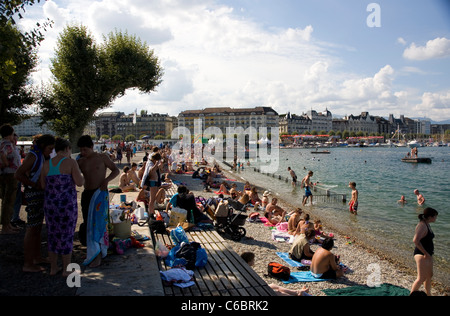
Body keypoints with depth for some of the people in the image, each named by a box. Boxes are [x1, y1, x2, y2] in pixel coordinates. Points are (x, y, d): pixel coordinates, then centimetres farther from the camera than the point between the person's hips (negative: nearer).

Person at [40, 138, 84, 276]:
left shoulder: (47, 164, 5)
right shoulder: (71, 162, -10)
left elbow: (43, 185, 8)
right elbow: (79, 182, -15)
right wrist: (83, 177, 6)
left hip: (50, 203, 5)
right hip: (68, 203, -5)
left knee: (53, 234, 17)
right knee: (67, 235, 8)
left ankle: (53, 268, 27)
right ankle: (66, 269, 17)